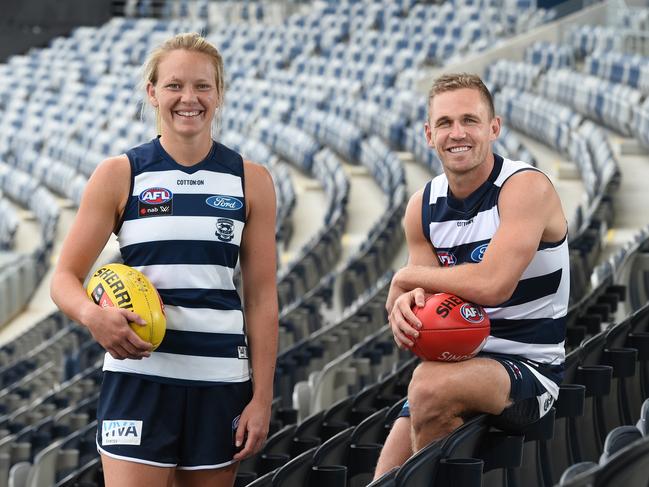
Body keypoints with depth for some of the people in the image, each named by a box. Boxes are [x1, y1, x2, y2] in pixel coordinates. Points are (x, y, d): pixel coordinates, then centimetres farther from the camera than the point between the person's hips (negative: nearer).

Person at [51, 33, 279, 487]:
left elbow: (261, 298, 6)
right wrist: (93, 314, -22)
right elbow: (66, 277, 1)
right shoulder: (119, 175, 1)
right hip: (139, 377, -2)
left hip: (221, 382, 2)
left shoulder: (251, 181, 5)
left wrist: (262, 397, 0)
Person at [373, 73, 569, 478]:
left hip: (529, 368, -6)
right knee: (385, 482, -5)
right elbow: (428, 306, 7)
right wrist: (404, 306, -19)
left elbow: (491, 285, -29)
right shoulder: (423, 207, 5)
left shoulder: (526, 187, -16)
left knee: (431, 383, -34)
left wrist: (408, 277, -12)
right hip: (457, 362, 6)